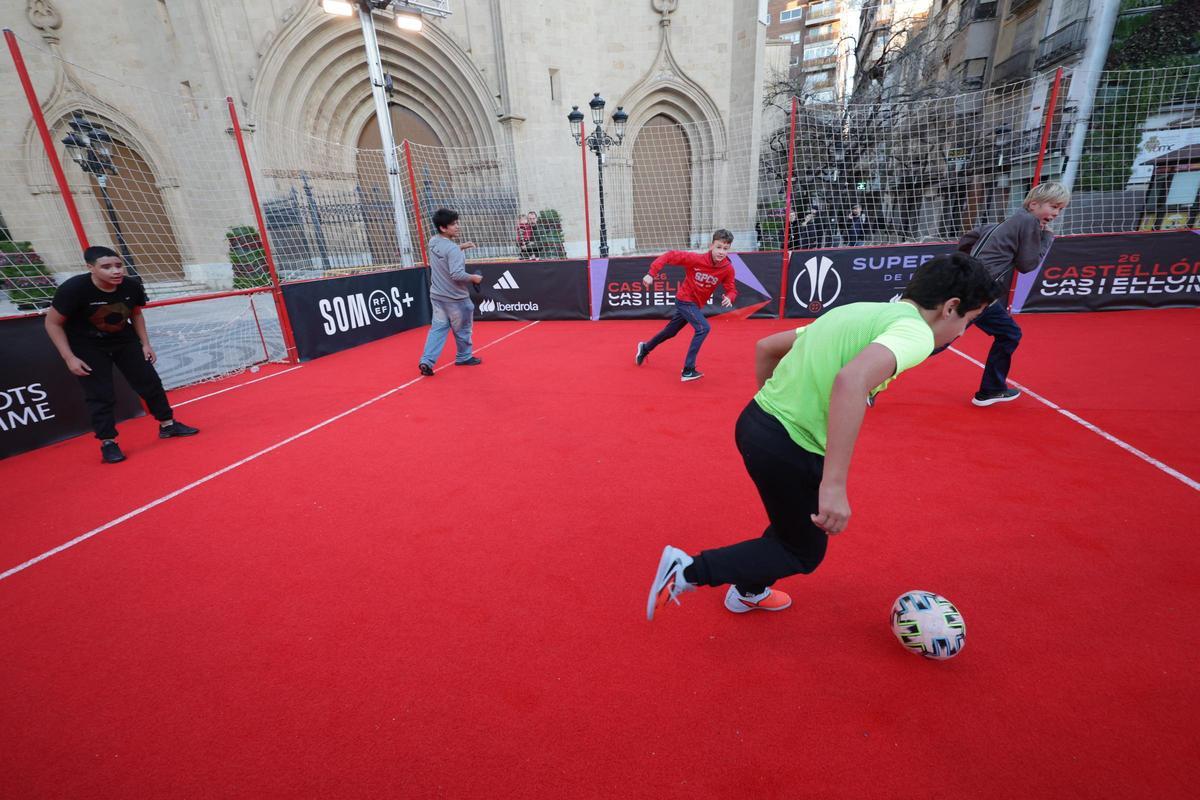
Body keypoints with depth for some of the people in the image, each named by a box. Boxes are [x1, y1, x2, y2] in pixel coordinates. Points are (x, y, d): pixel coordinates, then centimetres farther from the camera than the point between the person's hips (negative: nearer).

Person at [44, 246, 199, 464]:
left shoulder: (132, 285, -16)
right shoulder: (73, 289, -26)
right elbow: (53, 323, -15)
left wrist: (145, 344, 1)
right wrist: (69, 358, -19)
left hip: (124, 339, 4)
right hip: (88, 346, -4)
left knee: (150, 382, 5)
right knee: (100, 395, -5)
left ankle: (168, 425, 20)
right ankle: (108, 443, 8)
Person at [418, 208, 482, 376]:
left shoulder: (433, 242, 2)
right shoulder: (453, 249, -24)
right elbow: (457, 274, -30)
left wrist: (461, 246, 13)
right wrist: (474, 278, -15)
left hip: (437, 296, 7)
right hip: (455, 298, -7)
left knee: (438, 328, 9)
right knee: (462, 329, 13)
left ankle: (426, 361, -2)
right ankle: (464, 357, 31)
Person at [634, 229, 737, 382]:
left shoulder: (728, 269, -14)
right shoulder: (696, 259, -25)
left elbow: (732, 289, -6)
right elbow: (669, 255, -20)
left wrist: (729, 297, -30)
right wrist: (651, 274, -25)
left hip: (696, 305, 6)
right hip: (685, 300, -6)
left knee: (670, 331, 22)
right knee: (703, 328, -25)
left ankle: (645, 348, 48)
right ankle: (688, 371, -18)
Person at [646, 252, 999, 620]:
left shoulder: (857, 312, 16)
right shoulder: (915, 330, -10)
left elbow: (765, 347, 20)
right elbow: (851, 381, -33)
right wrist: (834, 484, -34)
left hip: (756, 420, 9)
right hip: (787, 447, -9)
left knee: (795, 522, 32)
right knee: (804, 554, 16)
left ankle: (748, 590, 49)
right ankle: (688, 570, 9)